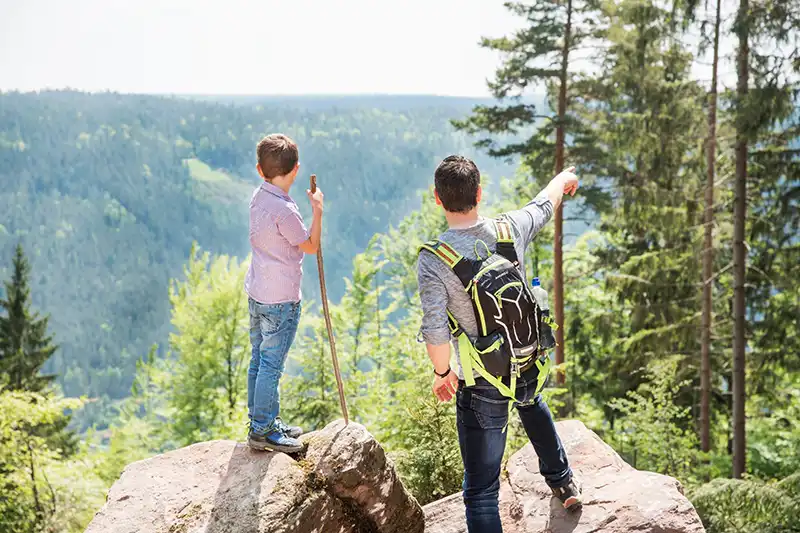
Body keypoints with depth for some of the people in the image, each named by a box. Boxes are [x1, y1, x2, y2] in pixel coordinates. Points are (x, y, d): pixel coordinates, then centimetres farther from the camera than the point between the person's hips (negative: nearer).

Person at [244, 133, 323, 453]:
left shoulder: (258, 198, 5)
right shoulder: (285, 210, -21)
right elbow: (312, 246, -11)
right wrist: (318, 211, -5)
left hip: (257, 293, 9)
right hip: (281, 300, -9)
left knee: (259, 360, 16)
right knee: (271, 365, -1)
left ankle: (262, 420, 28)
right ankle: (262, 431, 6)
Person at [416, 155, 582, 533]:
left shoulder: (433, 261, -21)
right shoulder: (510, 230, -9)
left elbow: (435, 331, -22)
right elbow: (544, 205, 13)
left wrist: (442, 372, -1)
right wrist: (563, 179, 36)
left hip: (483, 389, -5)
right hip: (531, 369, 5)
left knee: (481, 491, 4)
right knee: (532, 406, 42)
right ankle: (563, 483, 60)